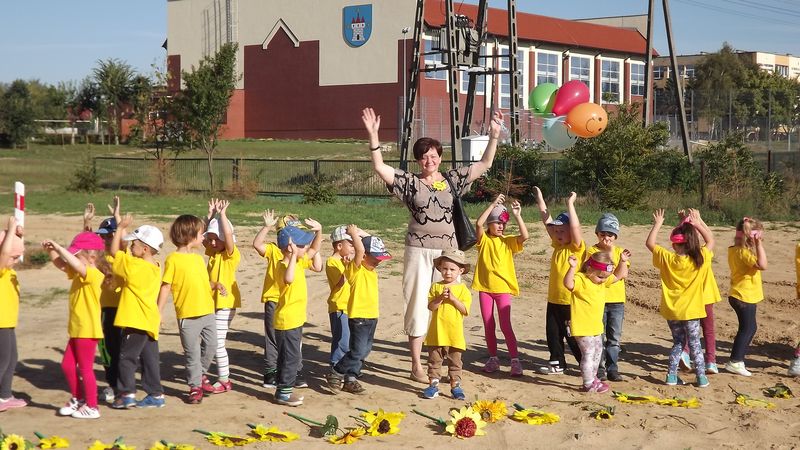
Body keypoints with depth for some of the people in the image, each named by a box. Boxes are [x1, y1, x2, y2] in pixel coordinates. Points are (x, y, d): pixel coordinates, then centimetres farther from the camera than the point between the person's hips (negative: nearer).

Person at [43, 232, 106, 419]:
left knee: (85, 368, -1)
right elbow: (61, 264, 12)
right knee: (67, 365, 16)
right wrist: (51, 251, -7)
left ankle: (92, 407, 8)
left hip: (88, 331, -9)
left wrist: (58, 247, -36)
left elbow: (77, 265, -37)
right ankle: (78, 399, 30)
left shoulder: (94, 274, -19)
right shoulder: (79, 274, 11)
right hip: (77, 330, 9)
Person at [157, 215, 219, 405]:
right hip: (187, 314, -6)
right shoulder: (173, 259, -8)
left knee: (210, 345, 10)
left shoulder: (198, 258, 13)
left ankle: (200, 374, 34)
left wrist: (216, 285, 1)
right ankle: (195, 387, 14)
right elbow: (166, 287, -8)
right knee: (192, 352, 1)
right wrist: (158, 312, -12)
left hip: (208, 311, 6)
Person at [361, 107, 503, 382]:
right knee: (417, 305, 0)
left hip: (447, 250, 2)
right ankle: (416, 365, 8)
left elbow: (485, 164, 6)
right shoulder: (410, 182, 2)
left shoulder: (451, 180, 8)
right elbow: (379, 167, -8)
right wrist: (373, 136, -17)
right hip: (419, 251, -2)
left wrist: (494, 135, -3)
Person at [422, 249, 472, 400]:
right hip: (436, 332, 1)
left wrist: (453, 298, -16)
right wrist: (440, 298, -20)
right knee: (434, 359, 7)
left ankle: (455, 386, 17)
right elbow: (431, 306, -5)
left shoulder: (462, 289, 0)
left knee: (455, 362, 8)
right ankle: (433, 384, 15)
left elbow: (465, 310, -8)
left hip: (455, 334, -1)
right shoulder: (436, 287, 2)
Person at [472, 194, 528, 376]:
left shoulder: (508, 241, 3)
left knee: (505, 325, -6)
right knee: (488, 326, 8)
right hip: (485, 287, 1)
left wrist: (518, 216, -21)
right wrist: (493, 204, -20)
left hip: (503, 288, -1)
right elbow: (478, 223, -19)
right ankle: (493, 358, 20)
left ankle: (515, 360, -3)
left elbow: (524, 236, -14)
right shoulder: (484, 239, 0)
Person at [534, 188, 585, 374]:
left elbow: (575, 227, -26)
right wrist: (540, 201, 6)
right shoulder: (557, 246, 7)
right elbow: (547, 221, 8)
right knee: (553, 333, 13)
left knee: (573, 336, 0)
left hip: (571, 301, -7)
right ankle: (557, 364, 26)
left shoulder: (577, 248, -11)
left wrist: (570, 203, -24)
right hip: (554, 299, 7)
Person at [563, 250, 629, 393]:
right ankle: (589, 384, 0)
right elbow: (568, 284, -38)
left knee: (597, 351, 23)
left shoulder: (603, 281, 7)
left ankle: (592, 377, 40)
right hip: (582, 327, -9)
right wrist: (572, 268, -48)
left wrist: (622, 262, 7)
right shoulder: (580, 279, -18)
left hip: (596, 326, 9)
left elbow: (618, 276, 20)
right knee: (588, 353, -8)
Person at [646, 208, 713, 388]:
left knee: (678, 342, 16)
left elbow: (649, 243, 2)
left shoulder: (667, 259, -11)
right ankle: (701, 376, 8)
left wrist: (657, 224, 8)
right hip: (691, 311, -1)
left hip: (671, 311, 1)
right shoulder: (700, 259, -11)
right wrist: (699, 222, 6)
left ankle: (672, 375, 12)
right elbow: (711, 241, 6)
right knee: (694, 344, 9)